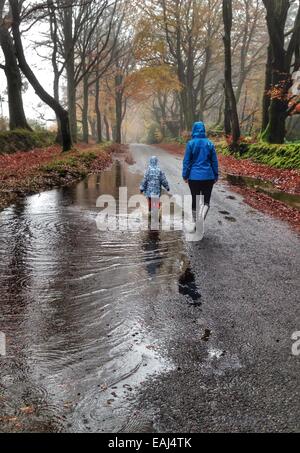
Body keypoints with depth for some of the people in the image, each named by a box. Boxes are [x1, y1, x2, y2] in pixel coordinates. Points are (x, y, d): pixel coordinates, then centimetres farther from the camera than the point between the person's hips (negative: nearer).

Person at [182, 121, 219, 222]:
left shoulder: (191, 143, -5)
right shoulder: (209, 143, 1)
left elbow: (186, 161, -5)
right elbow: (214, 161, 4)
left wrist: (185, 175, 3)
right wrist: (216, 175, 12)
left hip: (194, 177, -1)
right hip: (208, 176, 1)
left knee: (195, 201, 12)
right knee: (206, 201, 8)